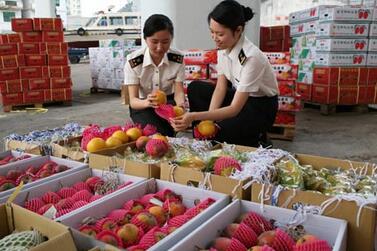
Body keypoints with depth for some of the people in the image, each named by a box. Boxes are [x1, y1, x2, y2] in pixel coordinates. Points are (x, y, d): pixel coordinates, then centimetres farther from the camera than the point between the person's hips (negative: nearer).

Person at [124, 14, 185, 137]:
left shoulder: (177, 58, -11)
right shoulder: (133, 61, -19)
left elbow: (178, 91, -15)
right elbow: (133, 100, -22)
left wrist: (180, 104, -41)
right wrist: (147, 102, -47)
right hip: (142, 105, -2)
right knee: (158, 133, -30)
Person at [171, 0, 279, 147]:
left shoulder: (251, 57, -32)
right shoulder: (223, 48, -10)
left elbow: (235, 109, -32)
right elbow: (221, 87, -6)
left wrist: (194, 116, -42)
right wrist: (208, 118, -22)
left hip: (261, 107, -7)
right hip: (239, 96, 7)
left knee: (216, 135, -24)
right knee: (195, 88, -2)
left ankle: (255, 140, 5)